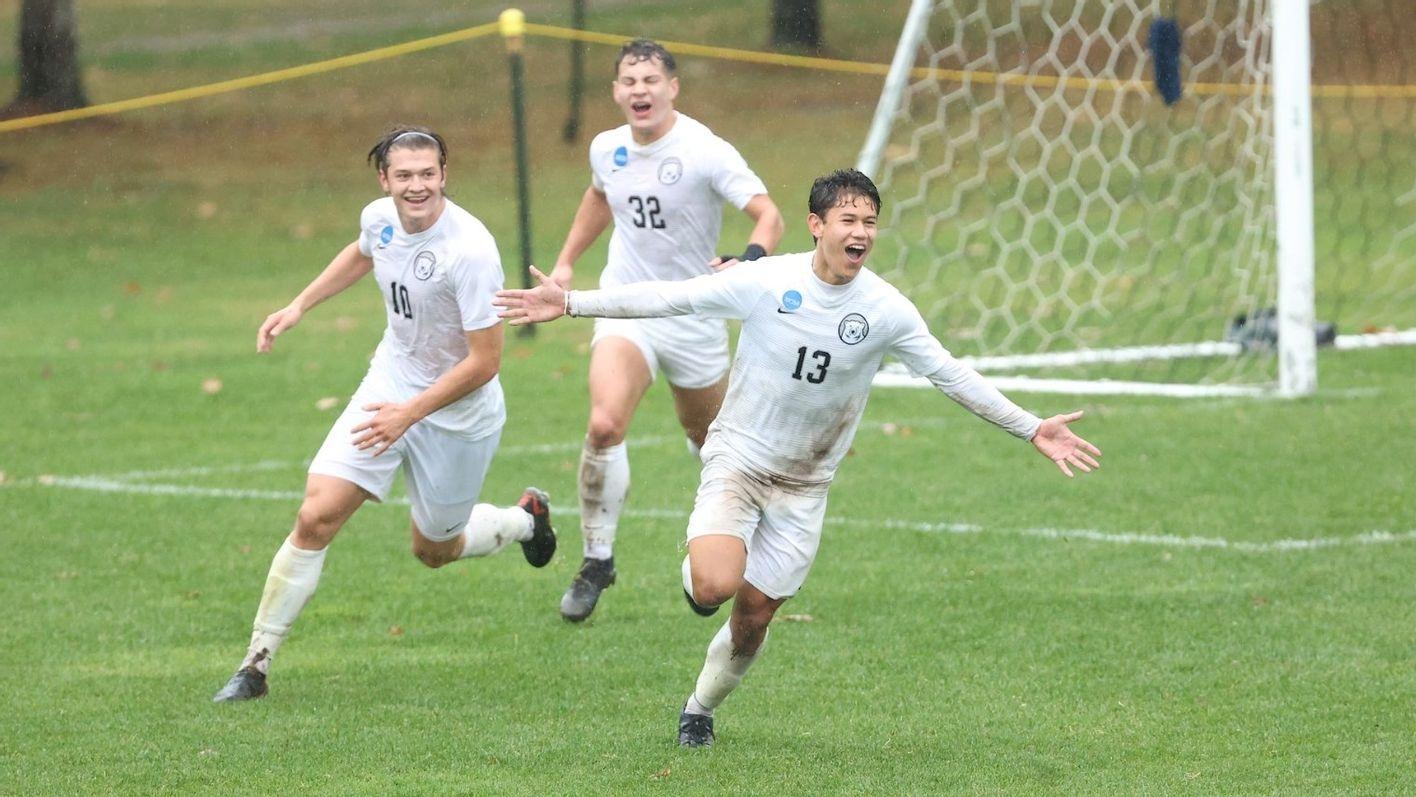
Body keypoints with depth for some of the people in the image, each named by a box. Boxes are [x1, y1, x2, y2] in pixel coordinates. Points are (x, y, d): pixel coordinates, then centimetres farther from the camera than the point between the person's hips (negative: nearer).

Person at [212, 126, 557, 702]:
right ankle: (256, 664, -2)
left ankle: (526, 519, 47)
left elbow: (484, 361, -26)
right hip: (391, 382, 5)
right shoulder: (380, 218, -8)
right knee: (316, 517, -10)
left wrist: (410, 413, -25)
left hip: (457, 412, -5)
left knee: (434, 550, 15)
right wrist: (300, 305, 16)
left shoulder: (469, 250, -29)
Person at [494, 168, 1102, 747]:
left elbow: (952, 376, 0)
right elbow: (668, 298, -9)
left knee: (753, 616, 5)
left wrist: (1033, 430, -3)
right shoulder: (766, 282, -14)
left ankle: (700, 709, 33)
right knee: (716, 586, -26)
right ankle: (696, 573, 13)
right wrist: (569, 302, -13)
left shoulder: (886, 310, -9)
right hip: (738, 459, -2)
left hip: (803, 484, 2)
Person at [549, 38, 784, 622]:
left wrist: (746, 263, -43)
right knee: (604, 425, -23)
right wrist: (566, 261, 24)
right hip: (626, 311, 2)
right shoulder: (607, 149, -1)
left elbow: (768, 216, -24)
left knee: (709, 438, 16)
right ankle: (597, 559, -11)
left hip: (694, 315, -2)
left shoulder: (707, 153, -17)